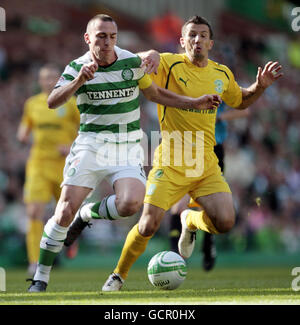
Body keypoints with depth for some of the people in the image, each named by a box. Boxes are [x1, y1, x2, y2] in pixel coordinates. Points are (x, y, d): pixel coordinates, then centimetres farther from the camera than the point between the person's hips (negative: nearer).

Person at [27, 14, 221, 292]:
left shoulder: (132, 62, 2)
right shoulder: (77, 68, -3)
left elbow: (154, 94, 18)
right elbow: (52, 102, -18)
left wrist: (196, 103, 14)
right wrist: (79, 80, -35)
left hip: (128, 149, 1)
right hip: (91, 146, -1)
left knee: (129, 204, -27)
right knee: (65, 212, -15)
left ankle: (89, 213, 6)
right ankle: (40, 278, 2)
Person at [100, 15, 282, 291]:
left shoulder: (222, 74, 10)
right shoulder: (169, 64, -6)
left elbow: (240, 101, 28)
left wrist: (260, 86, 9)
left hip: (206, 165, 4)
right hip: (171, 163, -4)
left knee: (225, 223, -13)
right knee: (148, 226, -13)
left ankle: (191, 221, 23)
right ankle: (119, 275, 13)